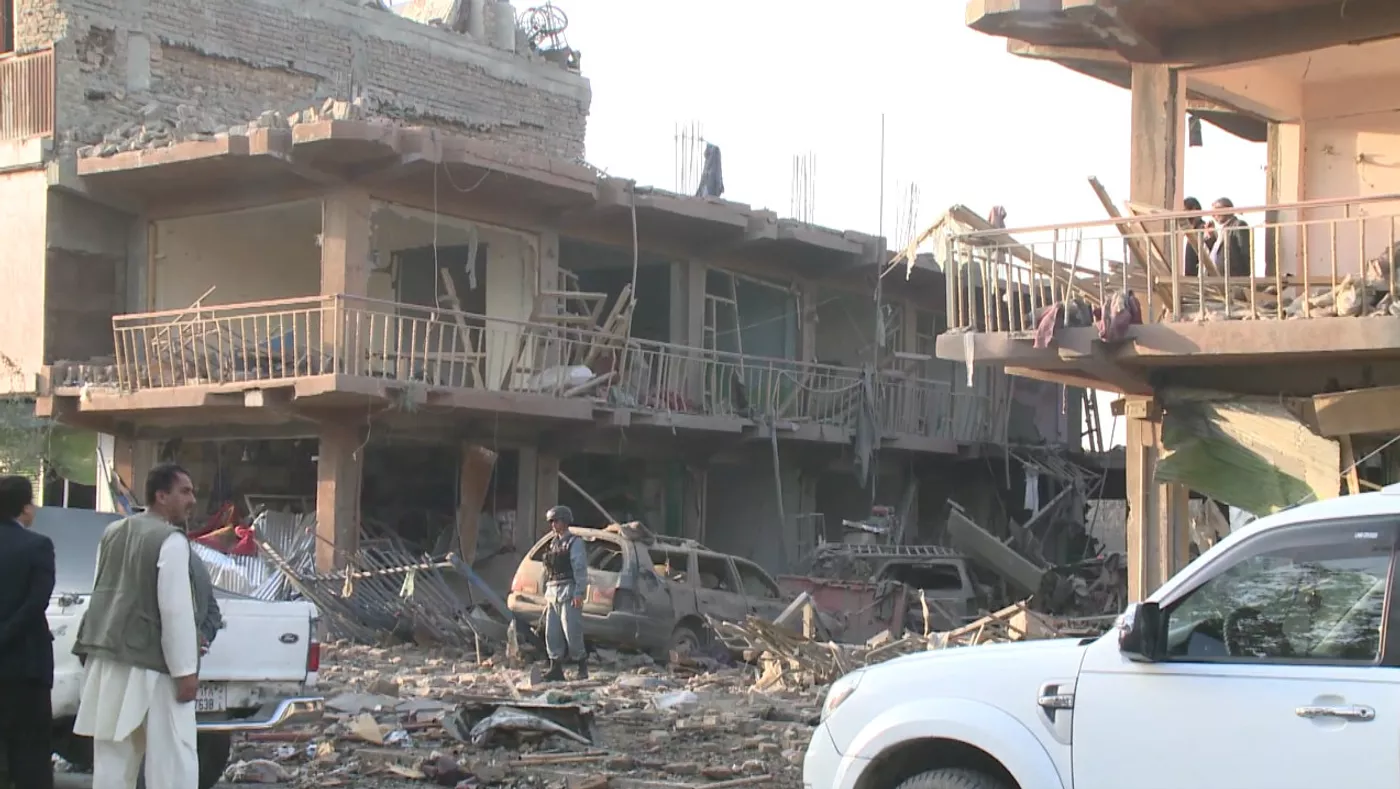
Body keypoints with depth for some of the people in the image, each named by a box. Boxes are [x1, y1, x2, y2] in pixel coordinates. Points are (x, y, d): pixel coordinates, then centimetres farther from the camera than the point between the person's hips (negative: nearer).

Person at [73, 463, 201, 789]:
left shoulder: (112, 533, 12)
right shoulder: (171, 541, -13)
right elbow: (175, 609, -17)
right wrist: (186, 670, -14)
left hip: (108, 660, 8)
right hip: (150, 665, -8)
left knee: (112, 757, 11)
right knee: (172, 759, -5)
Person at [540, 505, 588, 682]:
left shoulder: (574, 543, -5)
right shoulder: (553, 543, 19)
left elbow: (580, 569, -12)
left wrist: (579, 593, -19)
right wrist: (546, 593, 17)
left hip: (568, 592, -8)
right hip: (552, 592, 8)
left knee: (572, 631, -8)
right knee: (552, 633, 5)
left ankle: (582, 666, 2)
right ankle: (555, 669, 8)